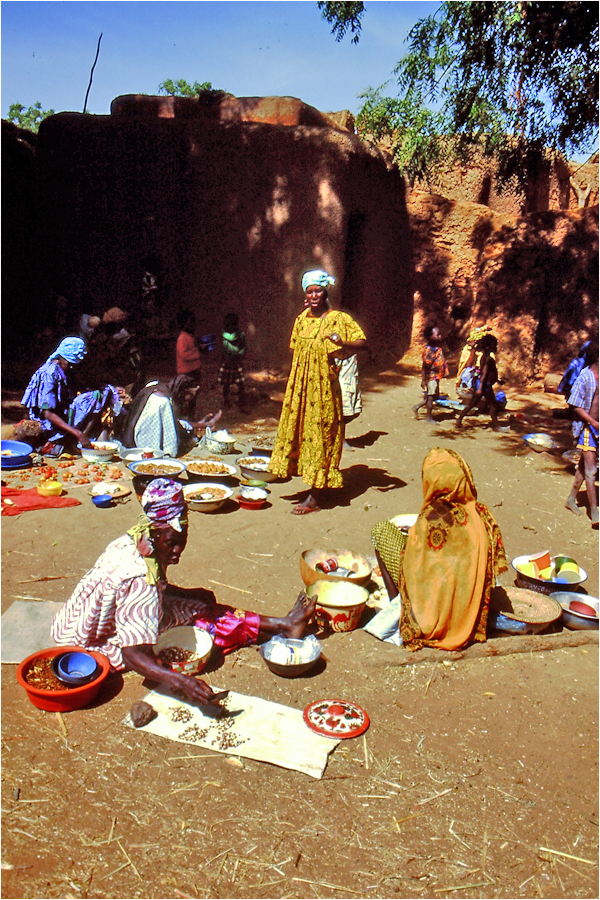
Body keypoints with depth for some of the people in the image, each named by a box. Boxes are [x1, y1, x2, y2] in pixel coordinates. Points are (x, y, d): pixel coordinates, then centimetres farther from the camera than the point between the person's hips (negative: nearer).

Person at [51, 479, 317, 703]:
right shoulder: (139, 578, -38)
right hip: (95, 647, -9)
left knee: (201, 607, 5)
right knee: (204, 621, -9)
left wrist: (192, 594, 3)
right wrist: (180, 681, -54)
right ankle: (284, 627, 1)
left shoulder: (134, 541, -11)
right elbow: (133, 655, -42)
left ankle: (283, 624, 12)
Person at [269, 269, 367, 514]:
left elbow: (363, 342, -14)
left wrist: (342, 342, -33)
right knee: (301, 431, 9)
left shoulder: (338, 318, -6)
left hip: (323, 387, -6)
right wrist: (292, 384, 16)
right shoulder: (301, 319, 11)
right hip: (300, 386, 6)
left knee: (320, 434, -3)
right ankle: (315, 486, 22)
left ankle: (315, 498, 2)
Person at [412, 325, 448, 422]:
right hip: (431, 377, -9)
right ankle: (429, 418, 17)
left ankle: (416, 407, 29)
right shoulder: (429, 351, -22)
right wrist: (424, 380, -20)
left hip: (436, 377, 9)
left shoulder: (438, 348, 4)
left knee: (435, 396, 17)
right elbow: (425, 367, -20)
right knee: (430, 397, 3)